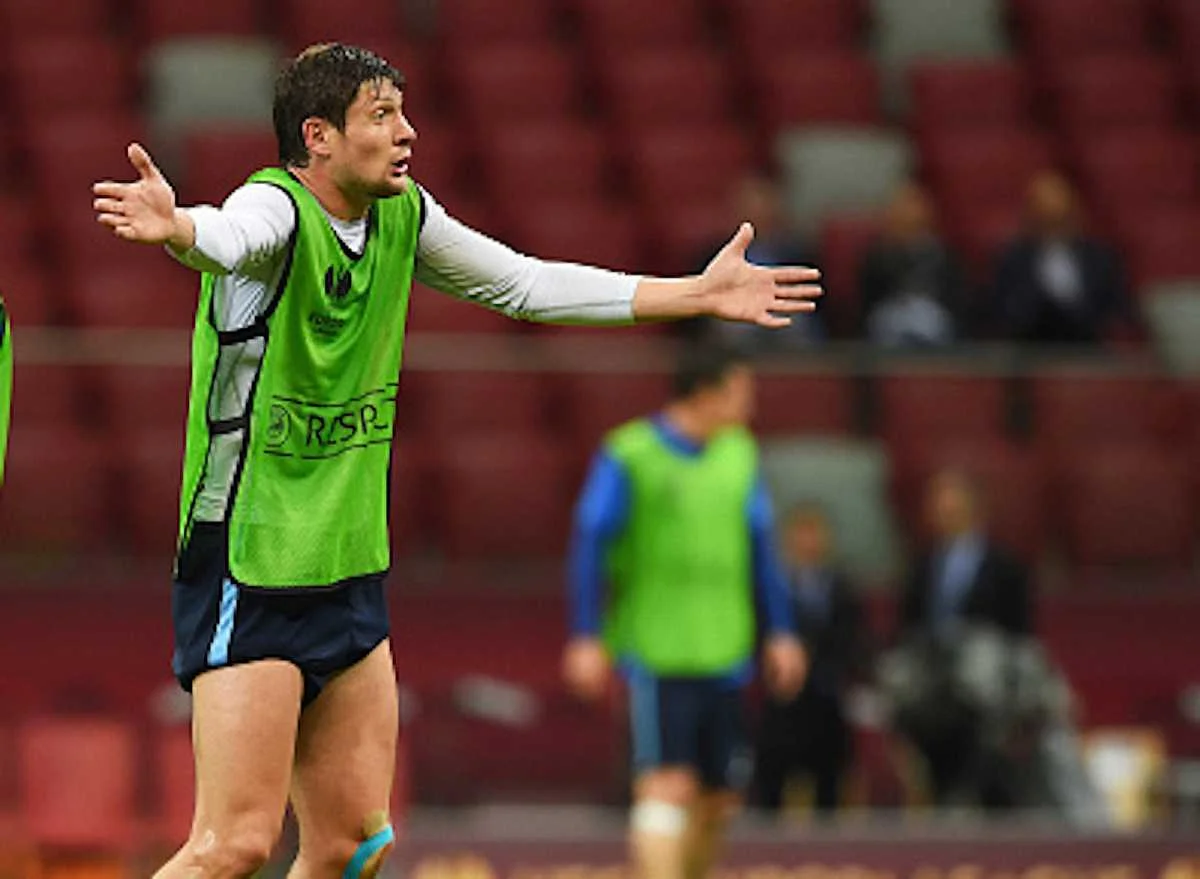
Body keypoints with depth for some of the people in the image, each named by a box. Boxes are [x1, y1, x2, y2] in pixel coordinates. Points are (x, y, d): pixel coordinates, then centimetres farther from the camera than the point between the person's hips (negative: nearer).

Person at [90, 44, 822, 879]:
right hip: (248, 579, -8)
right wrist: (174, 225, -65)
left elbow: (530, 285, 20)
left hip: (350, 577, 8)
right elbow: (227, 236, -40)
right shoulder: (275, 207, -16)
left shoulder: (402, 217, 7)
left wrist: (698, 294, 21)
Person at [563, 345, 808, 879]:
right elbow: (590, 545, -6)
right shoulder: (627, 456, -6)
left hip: (723, 654, 6)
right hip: (654, 652, -6)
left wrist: (780, 633, 16)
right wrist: (586, 638, -12)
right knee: (668, 785, -16)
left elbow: (759, 548, 19)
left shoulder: (738, 455, 13)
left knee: (715, 799, 7)